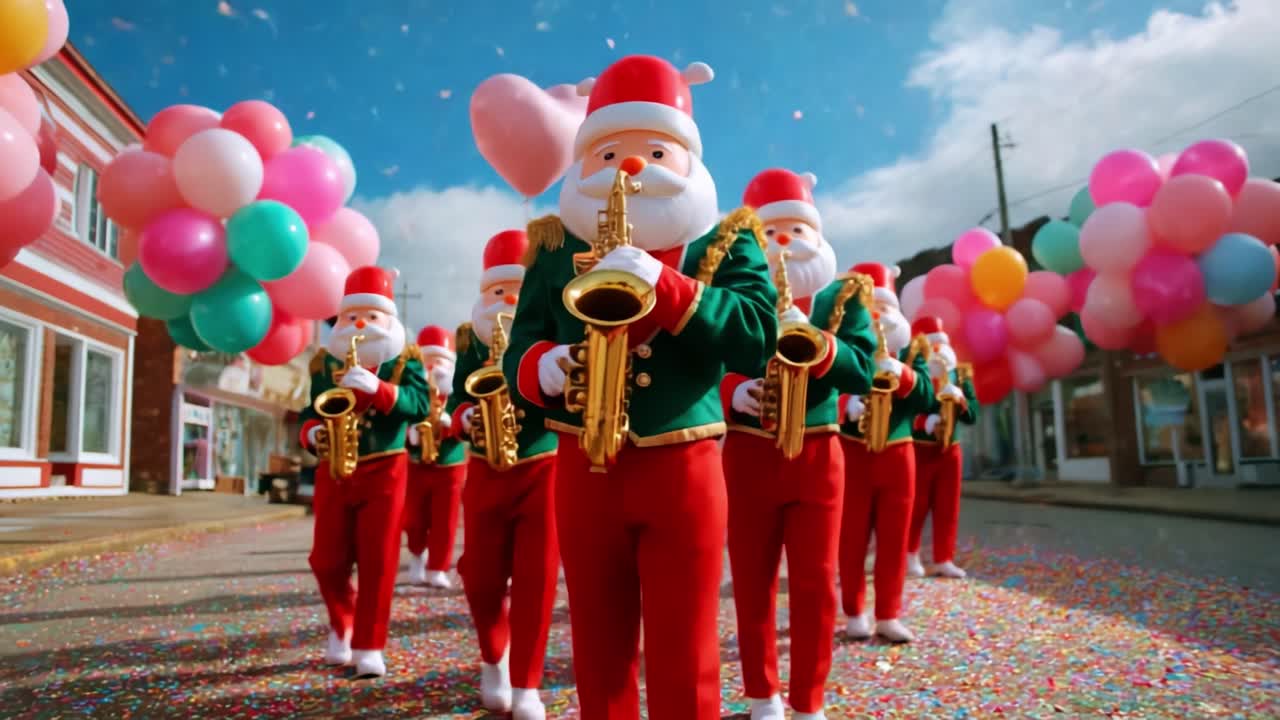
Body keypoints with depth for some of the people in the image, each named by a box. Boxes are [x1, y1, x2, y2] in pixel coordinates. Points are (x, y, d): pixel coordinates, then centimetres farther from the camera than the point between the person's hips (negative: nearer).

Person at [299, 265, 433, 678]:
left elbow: (421, 403, -15)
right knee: (327, 560, 5)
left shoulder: (405, 358, 0)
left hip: (384, 470, -3)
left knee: (377, 562, -3)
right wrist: (313, 433, -12)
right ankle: (341, 626, 32)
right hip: (334, 471, 3)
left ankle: (368, 647, 7)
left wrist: (374, 386, -28)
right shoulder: (323, 362, 9)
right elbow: (310, 412, 11)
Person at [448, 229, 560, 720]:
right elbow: (457, 399, 4)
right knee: (481, 576, 5)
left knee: (537, 578, -3)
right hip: (486, 472, 2)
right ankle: (494, 658, 34)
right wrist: (465, 418, -18)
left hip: (544, 468, -2)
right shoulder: (472, 342, 4)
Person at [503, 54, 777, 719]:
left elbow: (758, 340, -13)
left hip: (684, 470, -2)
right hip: (584, 472, 2)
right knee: (598, 657, 15)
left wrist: (662, 285, -25)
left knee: (684, 666, 6)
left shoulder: (726, 240, 2)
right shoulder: (556, 247, 7)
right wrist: (543, 366, -21)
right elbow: (519, 345, 3)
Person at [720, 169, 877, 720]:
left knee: (816, 583, 4)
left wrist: (810, 339, -24)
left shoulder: (842, 296, 4)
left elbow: (863, 370, -9)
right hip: (748, 454, 0)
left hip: (817, 454, 1)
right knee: (752, 581, 9)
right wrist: (732, 392, -23)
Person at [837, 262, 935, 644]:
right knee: (852, 536, 2)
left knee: (894, 537, 5)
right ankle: (855, 612, 16)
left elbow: (926, 400, -3)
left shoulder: (909, 350, 9)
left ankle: (888, 614, 15)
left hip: (898, 453, 3)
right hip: (852, 452, -3)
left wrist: (900, 373, -20)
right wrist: (847, 405, -30)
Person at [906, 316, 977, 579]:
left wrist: (960, 399, -17)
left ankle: (943, 559, 15)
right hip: (917, 449, -5)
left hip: (950, 450, 5)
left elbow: (973, 415, 3)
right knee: (916, 505, 0)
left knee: (948, 506, 6)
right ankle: (910, 555, 16)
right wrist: (924, 421, -30)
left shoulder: (959, 375, 8)